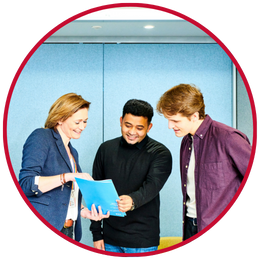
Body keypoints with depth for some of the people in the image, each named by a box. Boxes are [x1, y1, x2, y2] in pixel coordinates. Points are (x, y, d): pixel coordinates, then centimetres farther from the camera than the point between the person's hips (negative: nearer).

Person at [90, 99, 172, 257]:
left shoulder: (160, 153, -4)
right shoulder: (106, 149, 6)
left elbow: (152, 185, -20)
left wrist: (133, 200, -42)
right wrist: (96, 233, 6)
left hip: (143, 240, -3)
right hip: (110, 239, 3)